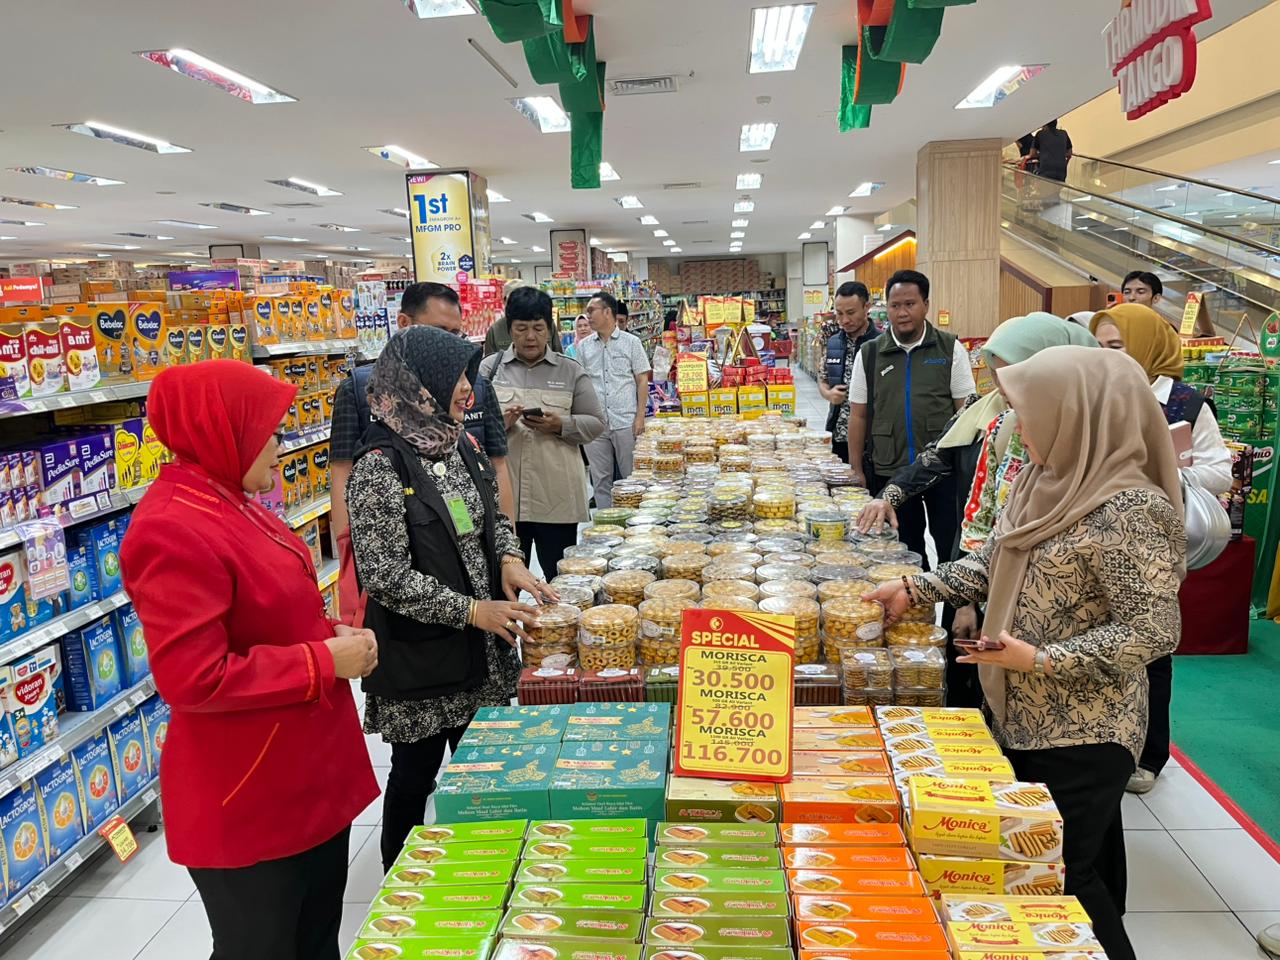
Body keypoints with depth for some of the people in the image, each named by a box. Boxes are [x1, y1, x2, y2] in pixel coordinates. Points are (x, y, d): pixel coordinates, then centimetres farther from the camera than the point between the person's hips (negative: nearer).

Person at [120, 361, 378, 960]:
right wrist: (325, 660, -21)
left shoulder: (230, 502, 7)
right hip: (248, 802, -9)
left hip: (310, 774, 9)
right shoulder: (173, 532, -24)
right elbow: (194, 679, -28)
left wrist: (331, 635, 1)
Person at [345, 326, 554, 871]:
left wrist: (509, 559, -4)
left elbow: (492, 518, 17)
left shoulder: (461, 446, 3)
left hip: (483, 645, 7)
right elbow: (385, 576, -21)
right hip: (417, 654, -7)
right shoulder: (381, 465, -20)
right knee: (415, 771, 11)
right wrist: (470, 610, -22)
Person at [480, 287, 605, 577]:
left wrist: (561, 426, -13)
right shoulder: (489, 368, 7)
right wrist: (499, 423, -15)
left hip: (557, 497, 0)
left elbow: (596, 423, 6)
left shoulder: (571, 371, 7)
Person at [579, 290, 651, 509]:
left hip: (626, 422, -2)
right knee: (601, 480, 7)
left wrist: (640, 417, -7)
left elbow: (642, 381, 2)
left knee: (631, 477, 4)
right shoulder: (584, 347, 9)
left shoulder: (631, 342, 2)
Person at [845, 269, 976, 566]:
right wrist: (856, 470, 5)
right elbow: (858, 415, 7)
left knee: (953, 548, 4)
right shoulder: (868, 354, 3)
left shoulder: (951, 349, 0)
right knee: (906, 551, 11)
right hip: (889, 471, 1)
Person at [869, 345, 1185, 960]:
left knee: (1061, 875, 5)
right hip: (1024, 718, 8)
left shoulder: (1128, 510, -24)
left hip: (1082, 736, -8)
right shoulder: (1050, 481, 2)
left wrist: (1040, 659, -26)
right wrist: (914, 589, 11)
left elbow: (1153, 631, -23)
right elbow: (996, 563, 14)